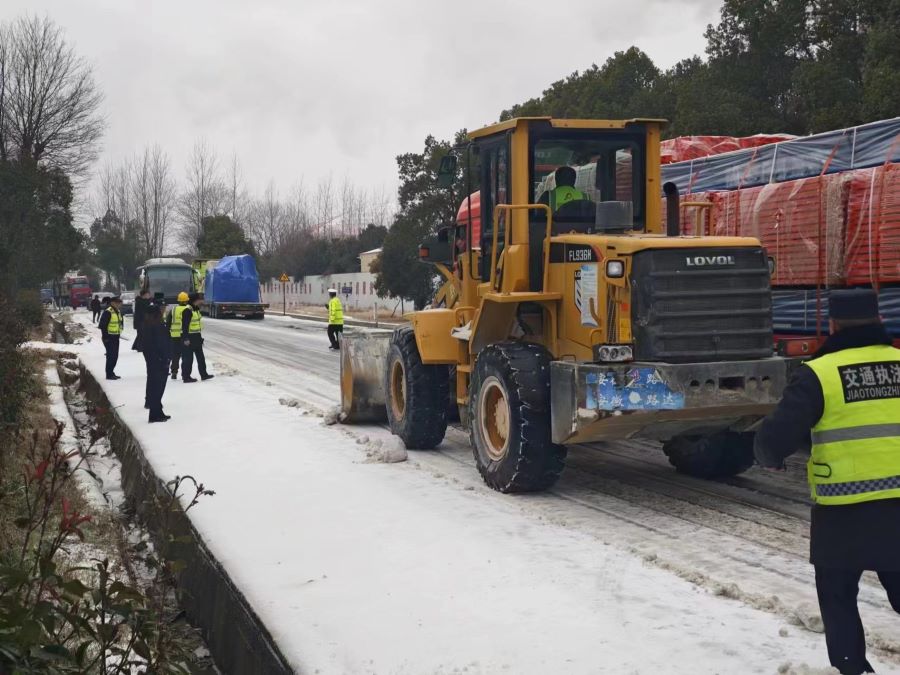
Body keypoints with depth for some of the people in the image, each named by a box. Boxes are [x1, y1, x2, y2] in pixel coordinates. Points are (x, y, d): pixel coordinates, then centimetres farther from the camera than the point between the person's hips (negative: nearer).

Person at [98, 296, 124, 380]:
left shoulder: (118, 312, 13)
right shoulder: (107, 312, -16)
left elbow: (121, 322, 24)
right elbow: (102, 325, -19)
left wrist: (119, 333, 15)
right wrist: (105, 337, -18)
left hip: (116, 337, 9)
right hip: (109, 338, -9)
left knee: (115, 356, 13)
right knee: (111, 356, -8)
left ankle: (111, 372, 23)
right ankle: (109, 374, -3)